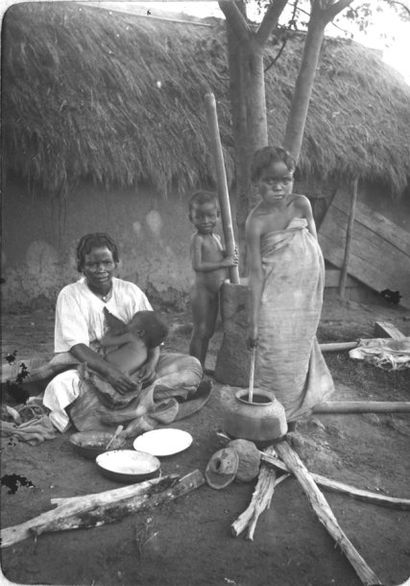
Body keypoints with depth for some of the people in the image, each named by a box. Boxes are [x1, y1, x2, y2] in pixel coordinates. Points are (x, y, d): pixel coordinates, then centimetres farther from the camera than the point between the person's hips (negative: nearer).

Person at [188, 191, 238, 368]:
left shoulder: (217, 237, 11)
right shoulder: (197, 238, -13)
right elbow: (197, 266, -23)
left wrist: (229, 256, -1)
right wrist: (223, 263, -23)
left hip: (214, 292, 8)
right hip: (201, 291, -8)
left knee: (208, 332, 14)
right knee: (200, 331, -1)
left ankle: (201, 368, 25)